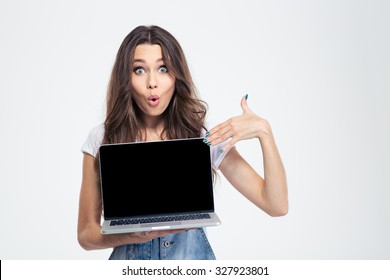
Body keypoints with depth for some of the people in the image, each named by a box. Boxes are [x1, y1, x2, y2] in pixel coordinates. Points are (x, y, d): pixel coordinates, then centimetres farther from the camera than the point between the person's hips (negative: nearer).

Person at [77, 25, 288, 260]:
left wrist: (264, 131, -18)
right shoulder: (102, 139, -4)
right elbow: (86, 234, -2)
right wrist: (132, 235, -21)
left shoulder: (205, 136, -5)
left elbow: (277, 206, -8)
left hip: (192, 257, 0)